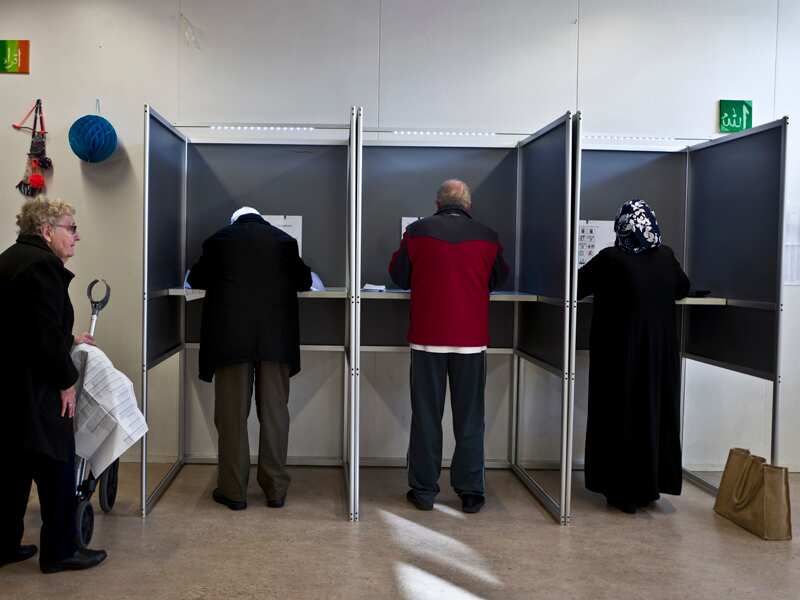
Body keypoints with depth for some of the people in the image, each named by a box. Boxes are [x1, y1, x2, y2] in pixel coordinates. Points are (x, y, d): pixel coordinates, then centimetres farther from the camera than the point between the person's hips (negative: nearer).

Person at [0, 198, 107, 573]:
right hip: (33, 388, -10)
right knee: (56, 466, 3)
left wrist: (67, 340, 27)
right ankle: (59, 551, 14)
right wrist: (67, 381, -13)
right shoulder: (42, 264, -18)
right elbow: (45, 333, -22)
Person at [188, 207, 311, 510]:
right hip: (275, 336, 1)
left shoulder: (219, 238, 7)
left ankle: (233, 490, 9)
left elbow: (197, 279, 19)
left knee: (232, 412, 5)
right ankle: (275, 489, 10)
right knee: (274, 411, 6)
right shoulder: (284, 239, 10)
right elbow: (303, 281, 19)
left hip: (231, 335, -1)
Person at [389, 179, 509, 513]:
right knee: (469, 419, 8)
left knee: (426, 417, 8)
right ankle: (470, 493, 13)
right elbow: (498, 279, 13)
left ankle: (424, 491, 14)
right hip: (472, 339, 1)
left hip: (428, 338, 0)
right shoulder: (486, 237, -1)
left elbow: (399, 277, 6)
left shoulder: (418, 232, -4)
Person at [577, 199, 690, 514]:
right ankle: (650, 486, 24)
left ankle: (624, 491, 10)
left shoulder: (610, 258, -14)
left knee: (621, 415, 5)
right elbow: (683, 288, 18)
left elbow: (575, 286, -4)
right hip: (660, 351, 4)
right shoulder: (666, 257, 0)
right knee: (655, 412, 14)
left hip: (620, 351, -4)